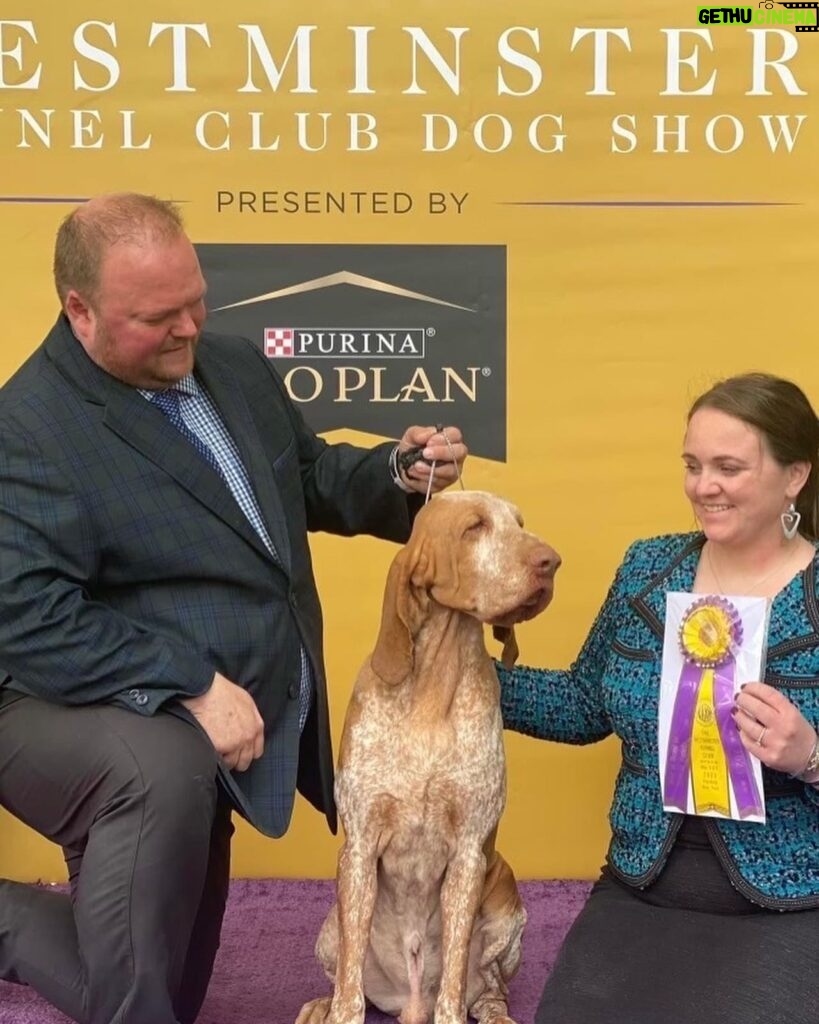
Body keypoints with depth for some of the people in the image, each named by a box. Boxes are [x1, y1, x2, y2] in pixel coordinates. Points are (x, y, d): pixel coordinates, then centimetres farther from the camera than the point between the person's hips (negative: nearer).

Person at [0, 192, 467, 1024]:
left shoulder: (235, 367, 5)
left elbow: (310, 480, 16)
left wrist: (399, 474, -5)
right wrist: (192, 686, -32)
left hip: (211, 732, 8)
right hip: (89, 716, -7)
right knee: (165, 771, -43)